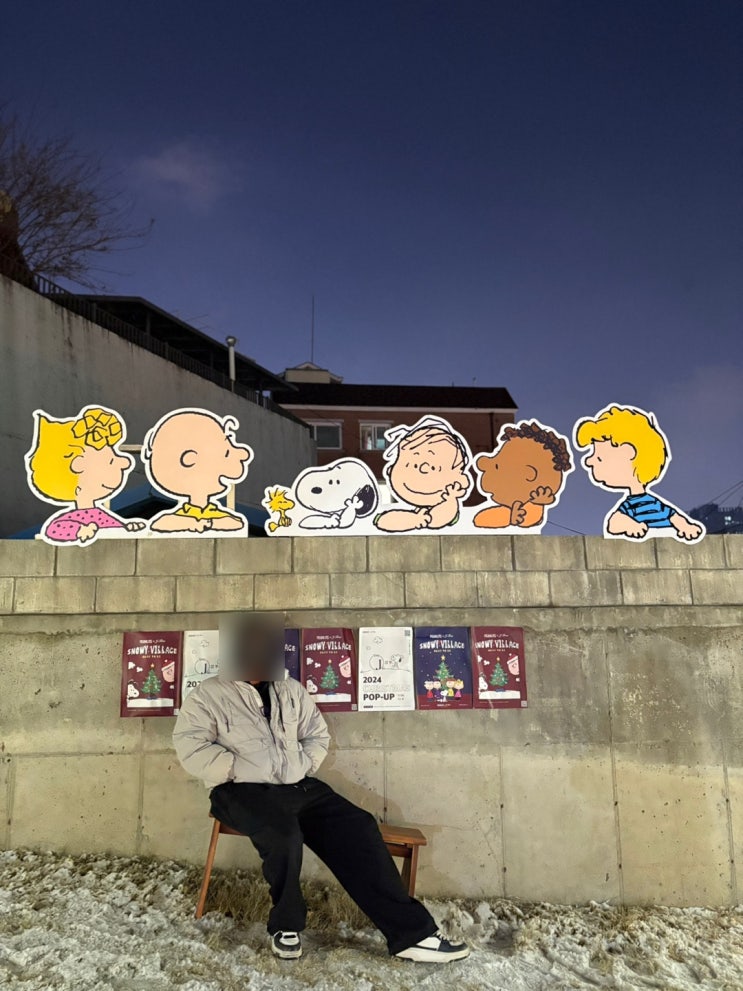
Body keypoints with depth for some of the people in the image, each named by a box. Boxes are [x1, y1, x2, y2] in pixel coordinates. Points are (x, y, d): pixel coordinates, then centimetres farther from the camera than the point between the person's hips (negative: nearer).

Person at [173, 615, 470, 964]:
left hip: (299, 788, 5)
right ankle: (285, 925, -8)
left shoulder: (291, 691, 15)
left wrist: (304, 765, 2)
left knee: (357, 827, -15)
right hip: (244, 792, -4)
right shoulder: (207, 696, 1)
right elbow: (191, 746, -11)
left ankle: (411, 933, -12)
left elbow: (318, 734, 20)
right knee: (284, 835, -35)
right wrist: (238, 769, -16)